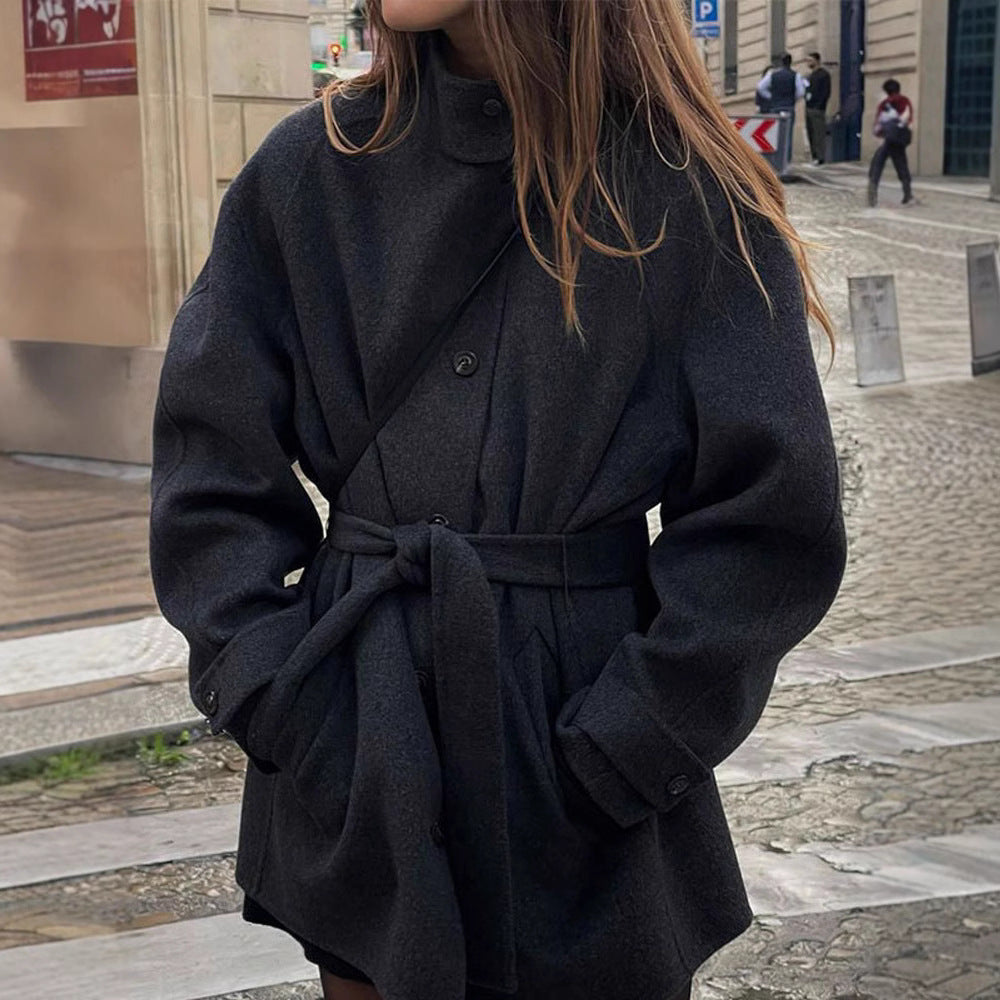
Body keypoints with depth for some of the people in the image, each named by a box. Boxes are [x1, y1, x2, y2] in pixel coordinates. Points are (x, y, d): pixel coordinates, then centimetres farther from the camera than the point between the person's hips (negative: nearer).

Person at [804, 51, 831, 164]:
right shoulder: (811, 74, 21)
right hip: (809, 107, 9)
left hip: (817, 108, -9)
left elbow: (826, 92, -12)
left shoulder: (823, 74, -5)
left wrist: (819, 105, -19)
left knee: (819, 133, -10)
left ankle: (821, 157, -11)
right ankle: (814, 156, 12)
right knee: (811, 133, 8)